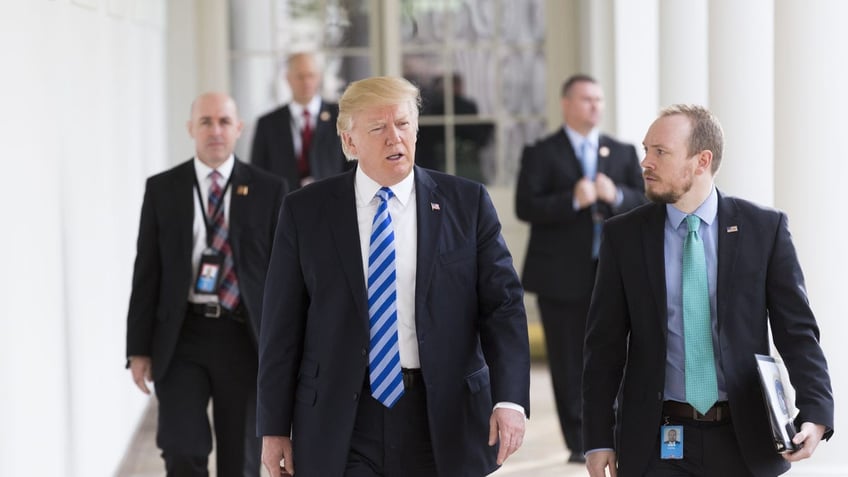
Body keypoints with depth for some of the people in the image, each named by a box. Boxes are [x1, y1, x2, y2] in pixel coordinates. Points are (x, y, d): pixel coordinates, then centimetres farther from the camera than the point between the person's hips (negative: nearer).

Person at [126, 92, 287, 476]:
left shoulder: (269, 190, 2)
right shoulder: (162, 189, 4)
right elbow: (147, 272, 4)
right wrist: (139, 349, 0)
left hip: (244, 338, 0)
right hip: (182, 335, 0)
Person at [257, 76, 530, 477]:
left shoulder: (467, 204, 2)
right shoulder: (305, 212, 2)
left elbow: (502, 304, -3)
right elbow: (282, 327, 3)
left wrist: (509, 399, -16)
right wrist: (275, 427, 0)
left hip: (443, 419, 1)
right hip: (340, 422, -1)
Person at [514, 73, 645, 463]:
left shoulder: (623, 153, 12)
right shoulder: (541, 154, 0)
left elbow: (646, 203, 6)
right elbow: (525, 207, -11)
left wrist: (616, 196, -14)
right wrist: (573, 200, -22)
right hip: (561, 276, -3)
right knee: (569, 364, 1)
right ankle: (580, 442, 8)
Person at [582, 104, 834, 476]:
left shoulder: (765, 228, -1)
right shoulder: (623, 235, 2)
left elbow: (797, 329, -1)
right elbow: (605, 344, 3)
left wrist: (816, 414, -14)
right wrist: (598, 439, -2)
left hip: (744, 441, 0)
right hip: (656, 444, 0)